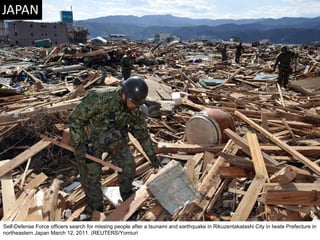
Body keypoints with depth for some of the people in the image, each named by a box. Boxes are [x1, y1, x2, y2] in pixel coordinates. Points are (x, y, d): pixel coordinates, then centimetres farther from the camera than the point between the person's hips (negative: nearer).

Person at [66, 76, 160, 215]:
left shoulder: (134, 109, -15)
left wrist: (151, 154, 5)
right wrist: (79, 145, -27)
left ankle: (128, 198, 30)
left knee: (128, 164, 3)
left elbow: (141, 132, 1)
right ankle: (96, 209, 23)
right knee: (91, 174, 0)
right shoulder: (99, 98, -35)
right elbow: (75, 119, -25)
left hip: (113, 139, 5)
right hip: (90, 139, -4)